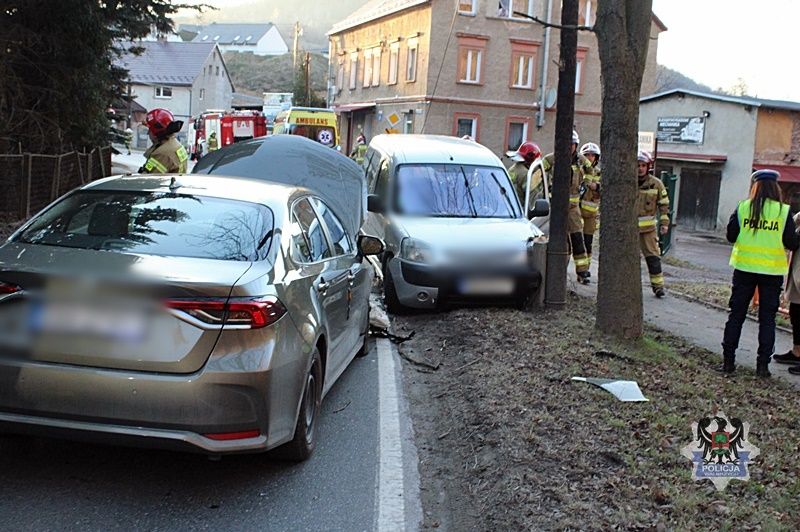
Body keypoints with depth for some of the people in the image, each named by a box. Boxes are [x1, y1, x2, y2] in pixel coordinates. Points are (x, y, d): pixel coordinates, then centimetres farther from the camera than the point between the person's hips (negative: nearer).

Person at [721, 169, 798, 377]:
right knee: (767, 319, 9)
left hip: (745, 268, 1)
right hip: (772, 270, -1)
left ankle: (728, 361, 11)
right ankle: (763, 365, 9)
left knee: (736, 315, 10)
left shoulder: (743, 207, -5)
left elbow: (731, 236, -2)